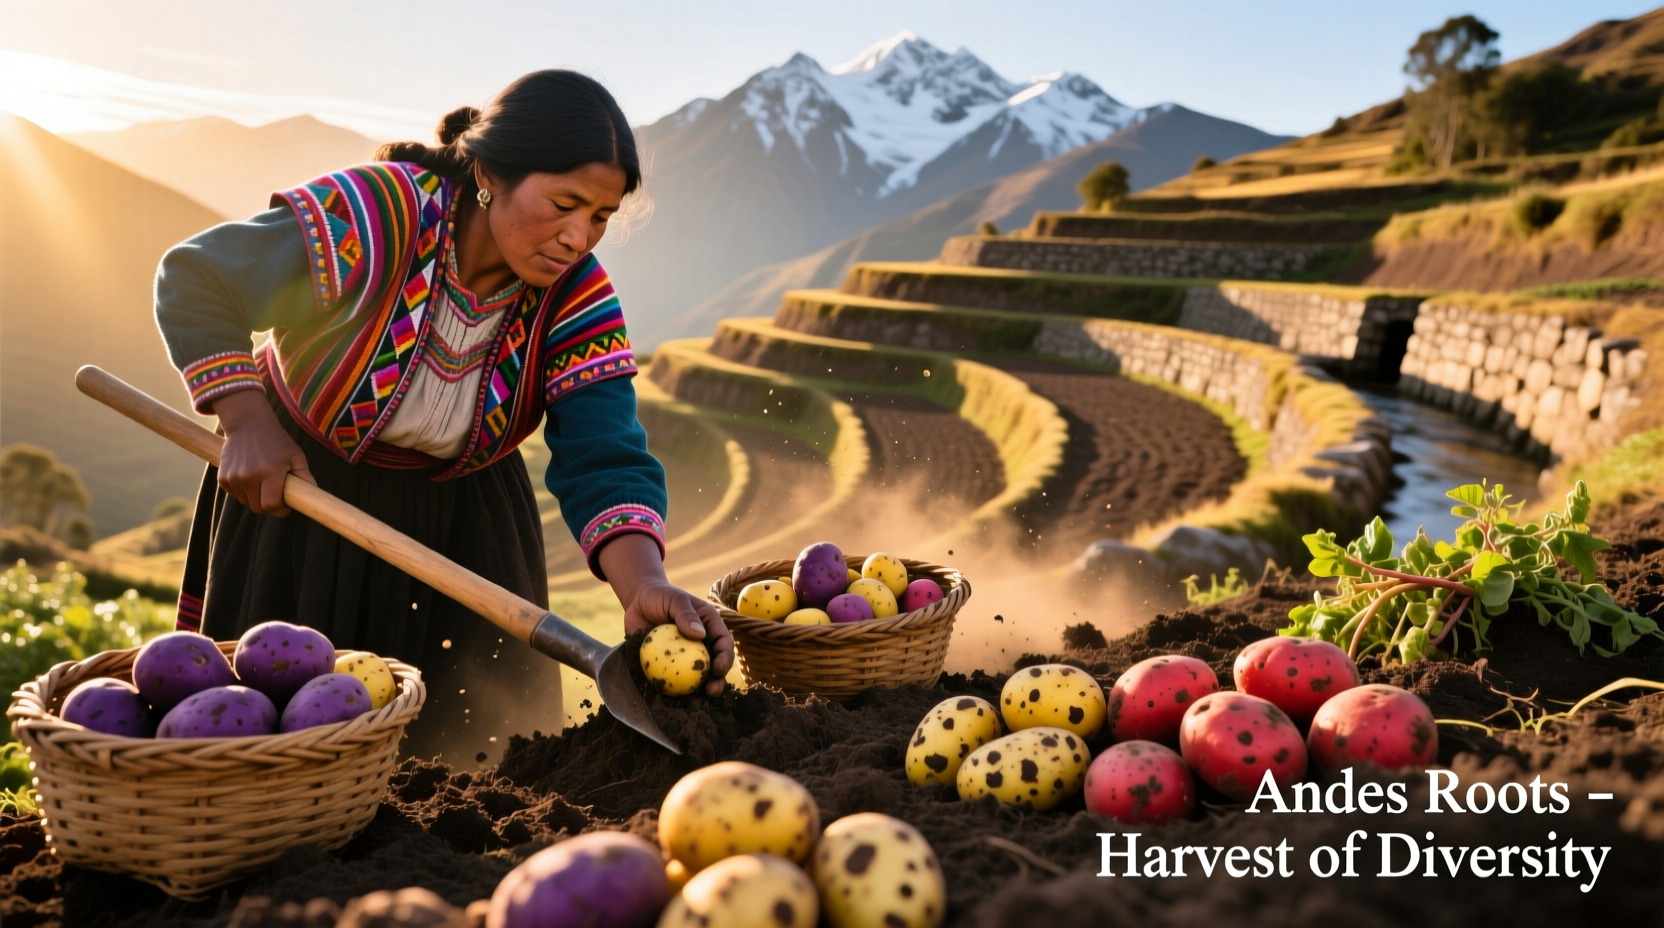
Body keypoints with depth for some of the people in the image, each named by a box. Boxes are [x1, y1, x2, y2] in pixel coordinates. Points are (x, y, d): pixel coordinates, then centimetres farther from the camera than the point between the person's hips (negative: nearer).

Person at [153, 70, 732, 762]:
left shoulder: (577, 299, -20)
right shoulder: (374, 217, -31)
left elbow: (603, 460, -29)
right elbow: (194, 279, -20)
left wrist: (645, 584, -47)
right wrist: (249, 424, -30)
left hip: (461, 514, 3)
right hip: (291, 483, -2)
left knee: (475, 732, 10)